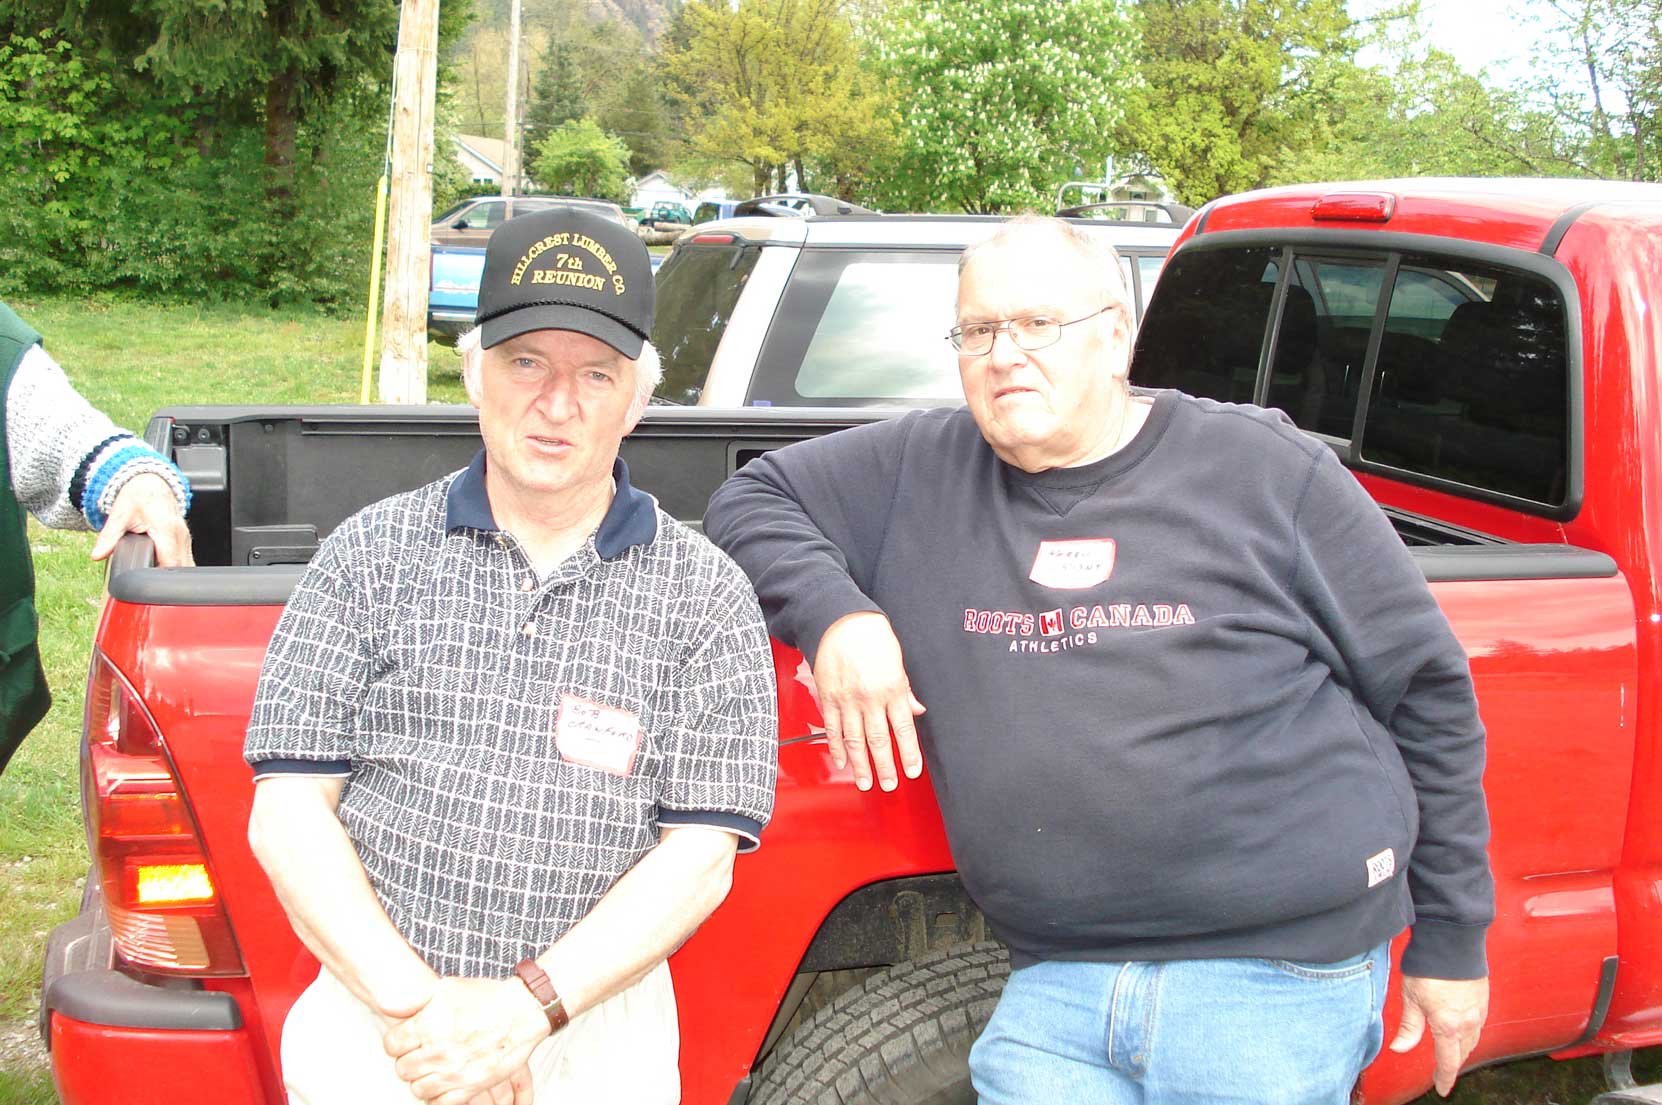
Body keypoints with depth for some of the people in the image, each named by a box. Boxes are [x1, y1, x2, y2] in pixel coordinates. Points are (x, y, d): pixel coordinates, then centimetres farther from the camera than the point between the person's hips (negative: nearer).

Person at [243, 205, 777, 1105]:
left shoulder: (705, 595, -1)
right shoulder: (372, 555, 2)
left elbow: (702, 853, -5)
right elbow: (288, 814, -2)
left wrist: (529, 1006, -14)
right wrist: (413, 1002, -11)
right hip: (376, 1013, 1)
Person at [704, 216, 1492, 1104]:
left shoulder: (1268, 472, 0)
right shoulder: (923, 473, 7)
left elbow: (1428, 692, 5)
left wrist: (1450, 942, 6)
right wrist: (834, 612, -6)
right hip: (1056, 990, 2)